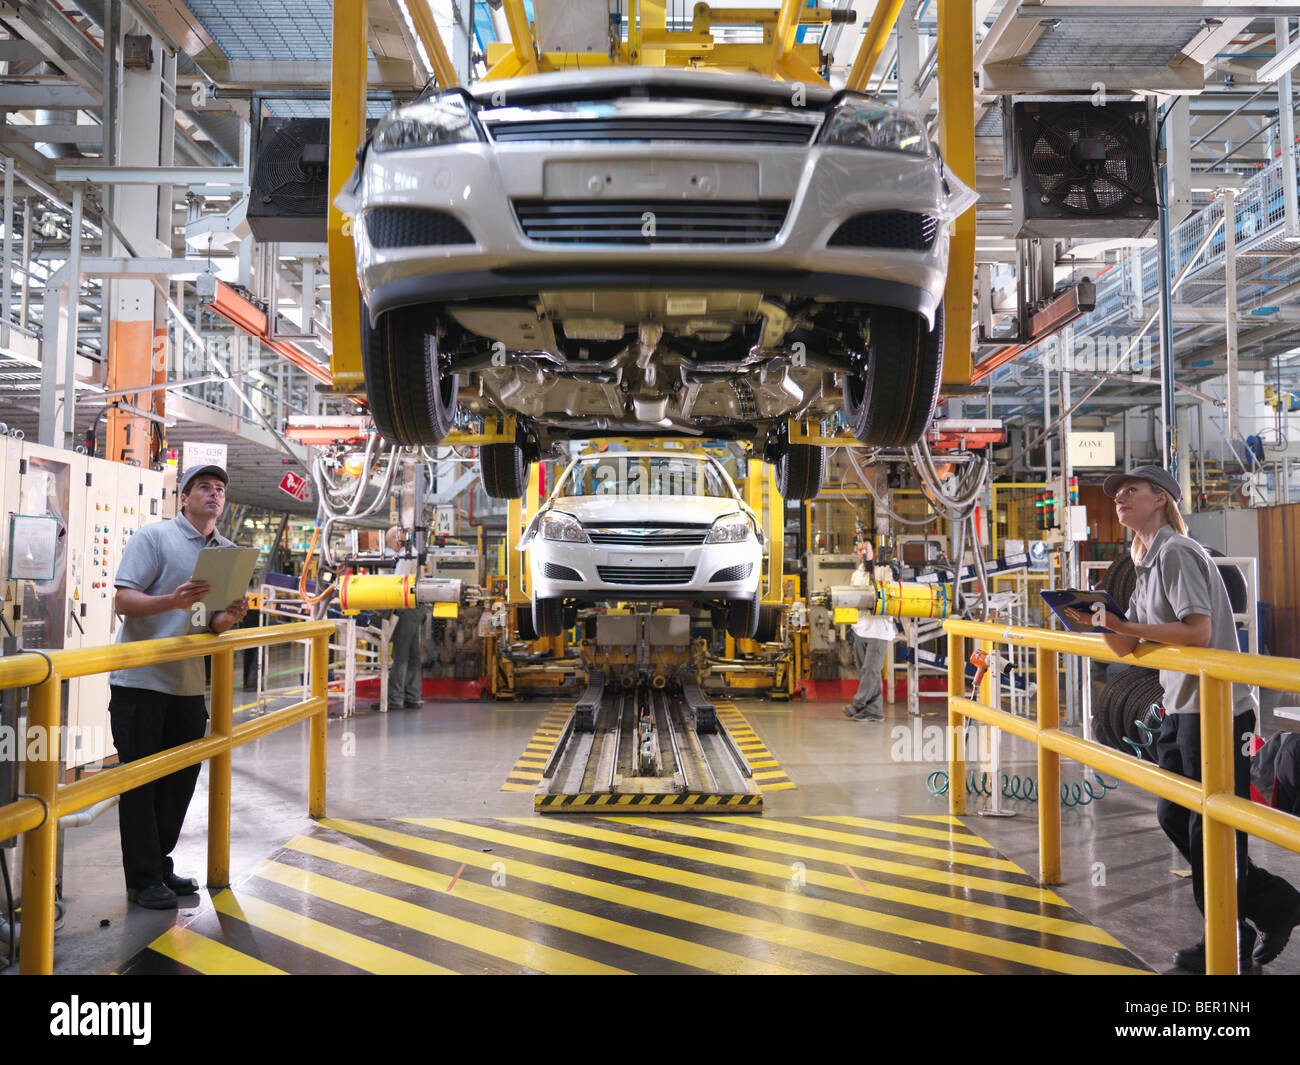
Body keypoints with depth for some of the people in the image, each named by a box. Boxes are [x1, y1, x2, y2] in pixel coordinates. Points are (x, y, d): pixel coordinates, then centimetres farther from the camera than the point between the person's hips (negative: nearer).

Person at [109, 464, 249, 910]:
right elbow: (122, 600, -13)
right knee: (141, 782, 2)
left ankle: (159, 864, 27)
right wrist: (174, 600, -29)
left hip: (187, 684, 6)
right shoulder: (153, 537, -6)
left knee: (181, 778, 12)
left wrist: (230, 618, -6)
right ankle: (143, 879, 11)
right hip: (140, 680, -6)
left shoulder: (228, 551, 12)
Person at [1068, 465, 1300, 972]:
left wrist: (1125, 624, -25)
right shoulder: (1147, 563, 15)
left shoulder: (1176, 553, -15)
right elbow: (1127, 647, 16)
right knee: (1174, 817, 14)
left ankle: (1226, 946, 18)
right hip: (1181, 708, 10)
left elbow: (1199, 632, -26)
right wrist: (1098, 622, -1)